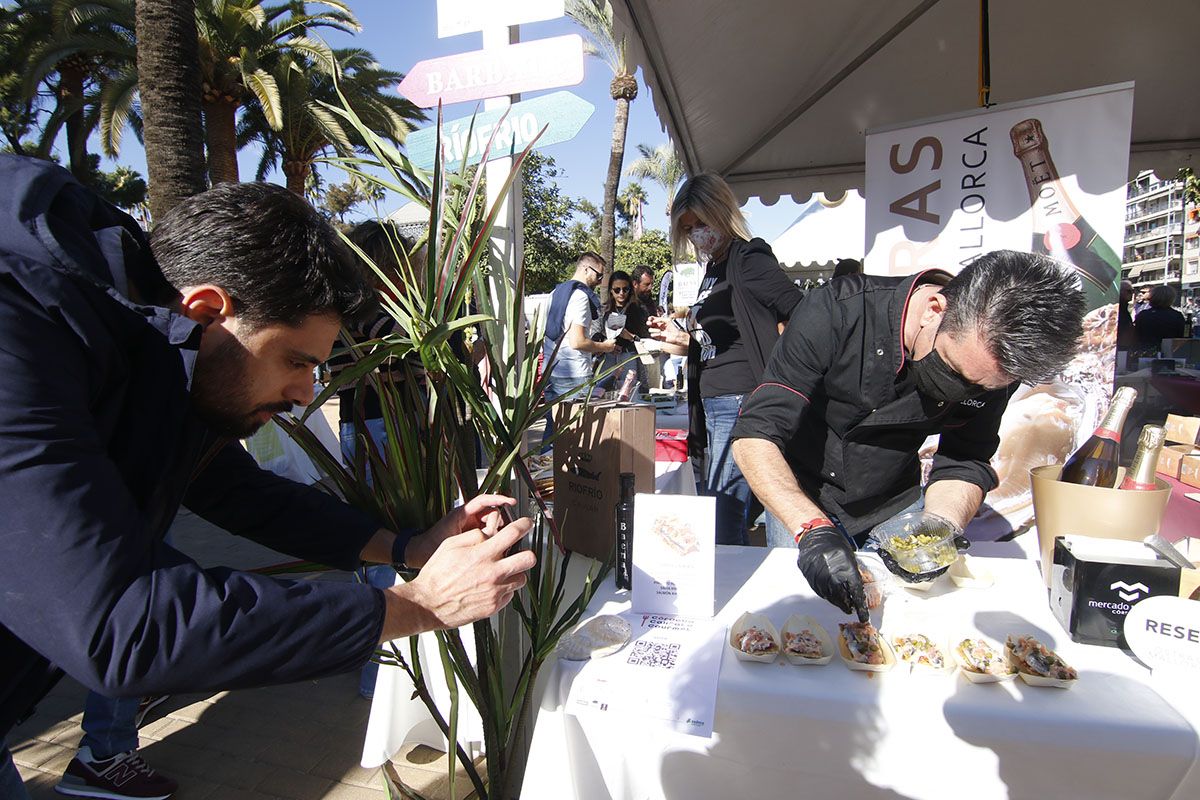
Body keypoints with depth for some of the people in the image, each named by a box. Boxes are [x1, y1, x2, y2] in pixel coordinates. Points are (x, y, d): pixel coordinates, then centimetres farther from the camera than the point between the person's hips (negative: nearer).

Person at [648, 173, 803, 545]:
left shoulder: (747, 258, -9)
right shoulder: (714, 268, 19)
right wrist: (681, 338, 5)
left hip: (741, 403, -10)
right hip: (715, 404, 10)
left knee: (720, 518, -9)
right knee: (726, 514, 16)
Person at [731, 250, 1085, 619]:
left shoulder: (998, 358, -17)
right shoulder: (835, 313, -31)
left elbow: (966, 462, -7)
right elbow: (755, 436, -33)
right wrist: (813, 529, -45)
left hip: (895, 506, 3)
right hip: (801, 500, -2)